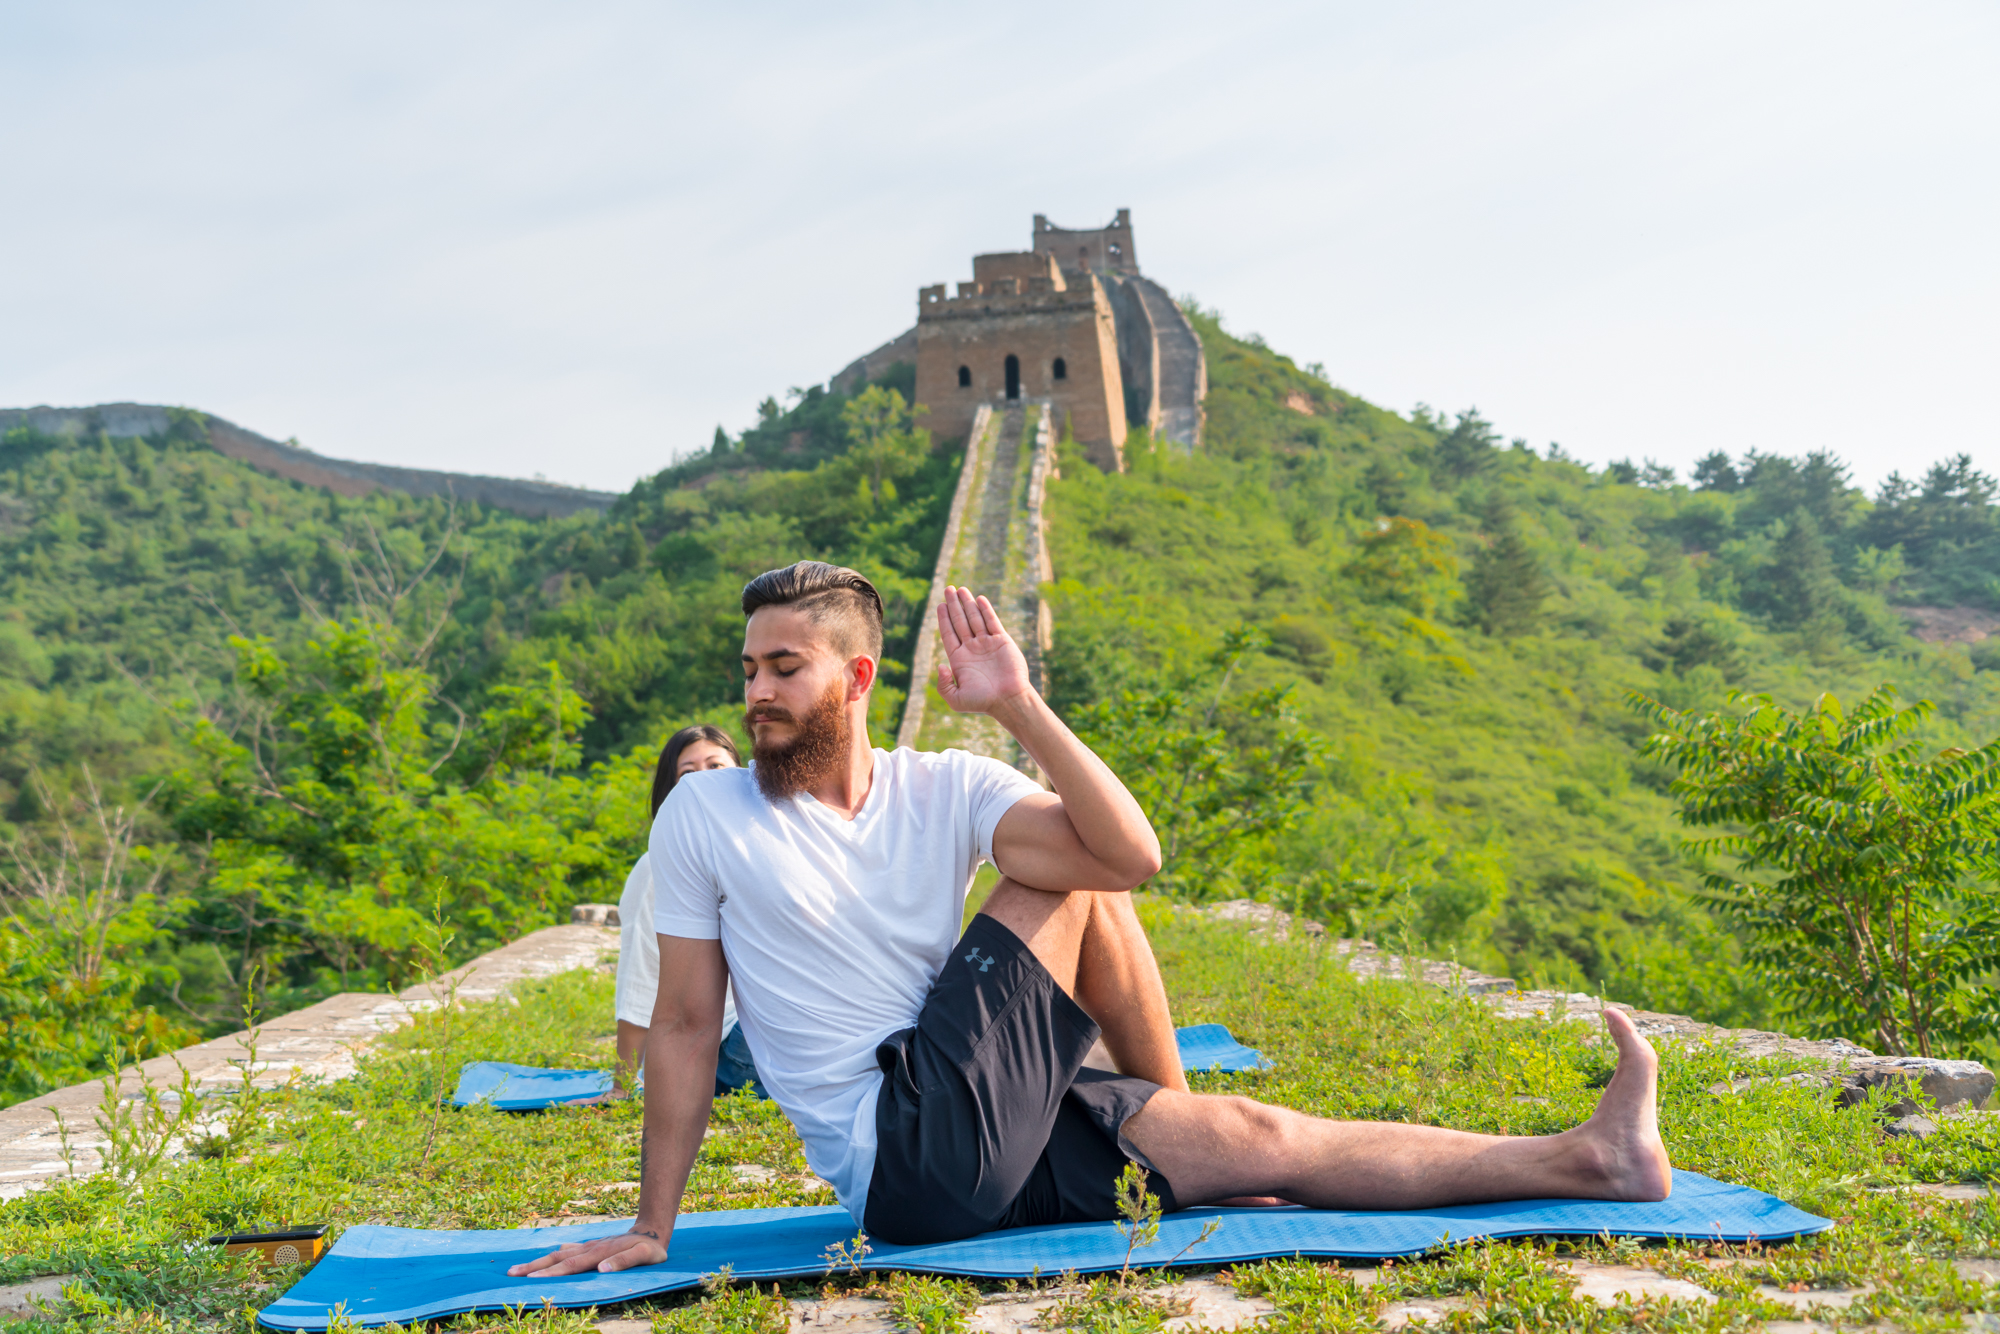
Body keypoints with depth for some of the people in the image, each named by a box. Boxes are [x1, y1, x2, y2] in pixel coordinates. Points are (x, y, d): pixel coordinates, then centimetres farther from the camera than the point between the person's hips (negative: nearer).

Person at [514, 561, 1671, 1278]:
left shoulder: (943, 790, 2)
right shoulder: (705, 818, -4)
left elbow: (1135, 855, -11)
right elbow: (686, 1026, 0)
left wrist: (1019, 707, -17)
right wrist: (652, 1229, -2)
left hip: (991, 1139, 4)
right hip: (900, 1156, -4)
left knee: (1257, 1140, -2)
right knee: (1066, 882, -12)